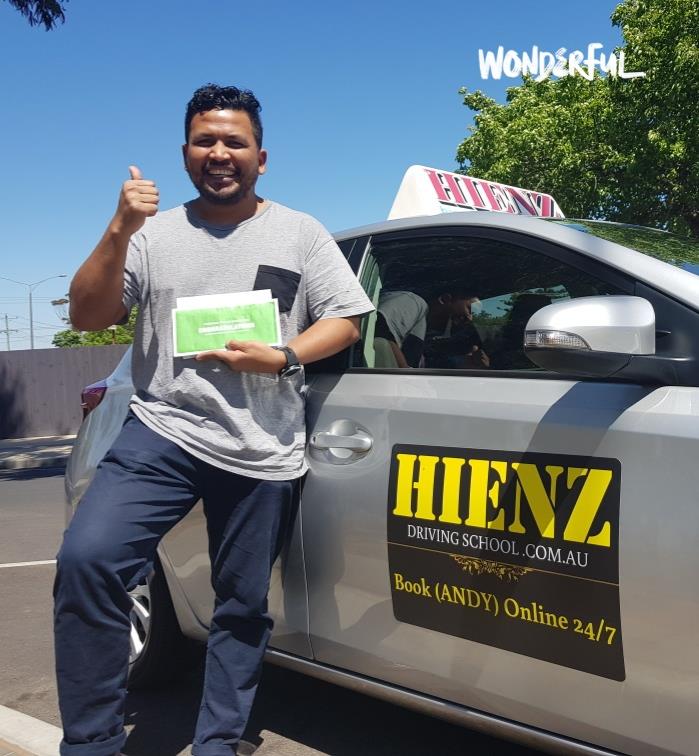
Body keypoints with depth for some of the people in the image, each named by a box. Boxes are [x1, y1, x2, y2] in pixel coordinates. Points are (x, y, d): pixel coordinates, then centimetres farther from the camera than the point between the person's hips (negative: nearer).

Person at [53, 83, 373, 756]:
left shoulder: (299, 233, 8)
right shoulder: (155, 234, 9)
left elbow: (345, 320, 5)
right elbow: (86, 317, 2)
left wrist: (280, 358, -12)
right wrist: (119, 233, -13)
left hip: (263, 454, 0)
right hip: (162, 430, 0)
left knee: (242, 607, 8)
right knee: (85, 558, -19)